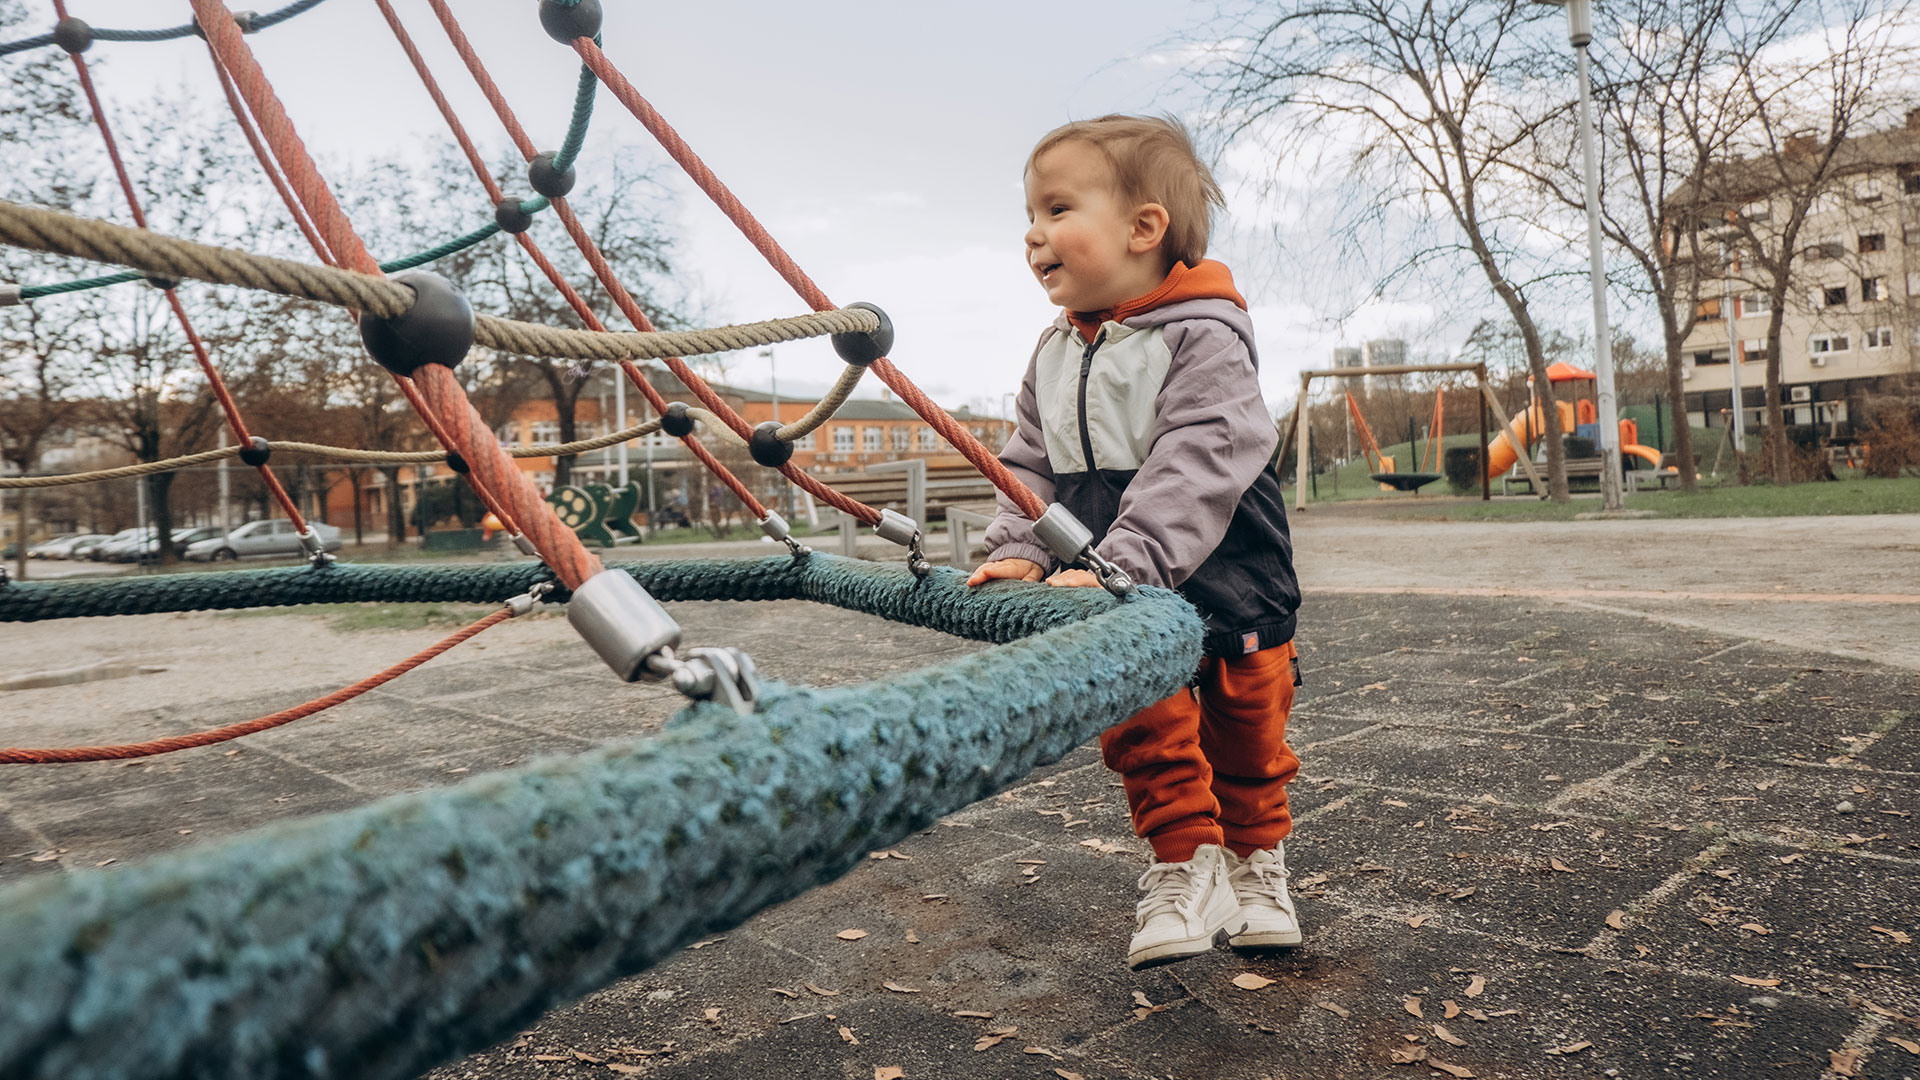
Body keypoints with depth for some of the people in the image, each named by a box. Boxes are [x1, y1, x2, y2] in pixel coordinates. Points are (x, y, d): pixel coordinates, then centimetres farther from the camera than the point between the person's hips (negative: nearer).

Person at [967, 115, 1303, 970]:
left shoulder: (1202, 338, -17)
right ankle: (1187, 862, 20)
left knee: (1245, 731, 12)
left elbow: (1196, 466, -28)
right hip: (1119, 604, 4)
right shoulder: (1055, 355, 5)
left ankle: (1257, 859, 35)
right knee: (1145, 734, 2)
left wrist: (1123, 563, -37)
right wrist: (1019, 548, -10)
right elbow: (1029, 461, 7)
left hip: (1225, 581, -4)